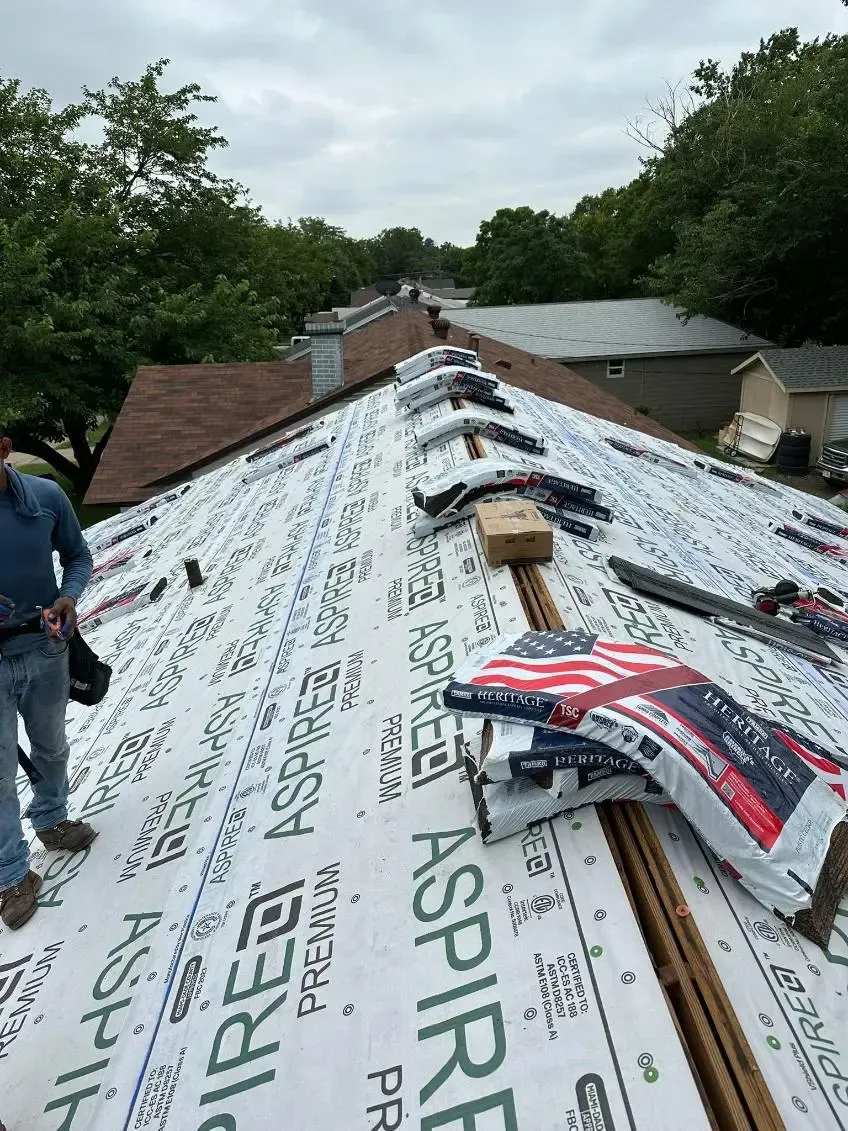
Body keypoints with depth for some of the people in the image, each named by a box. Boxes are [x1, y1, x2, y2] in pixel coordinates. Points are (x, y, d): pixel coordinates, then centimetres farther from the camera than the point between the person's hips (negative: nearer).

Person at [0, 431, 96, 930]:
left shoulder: (46, 496, -12)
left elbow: (78, 555, 3)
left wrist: (69, 597, -17)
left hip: (45, 649, 3)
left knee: (52, 748, 24)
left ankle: (51, 820, 51)